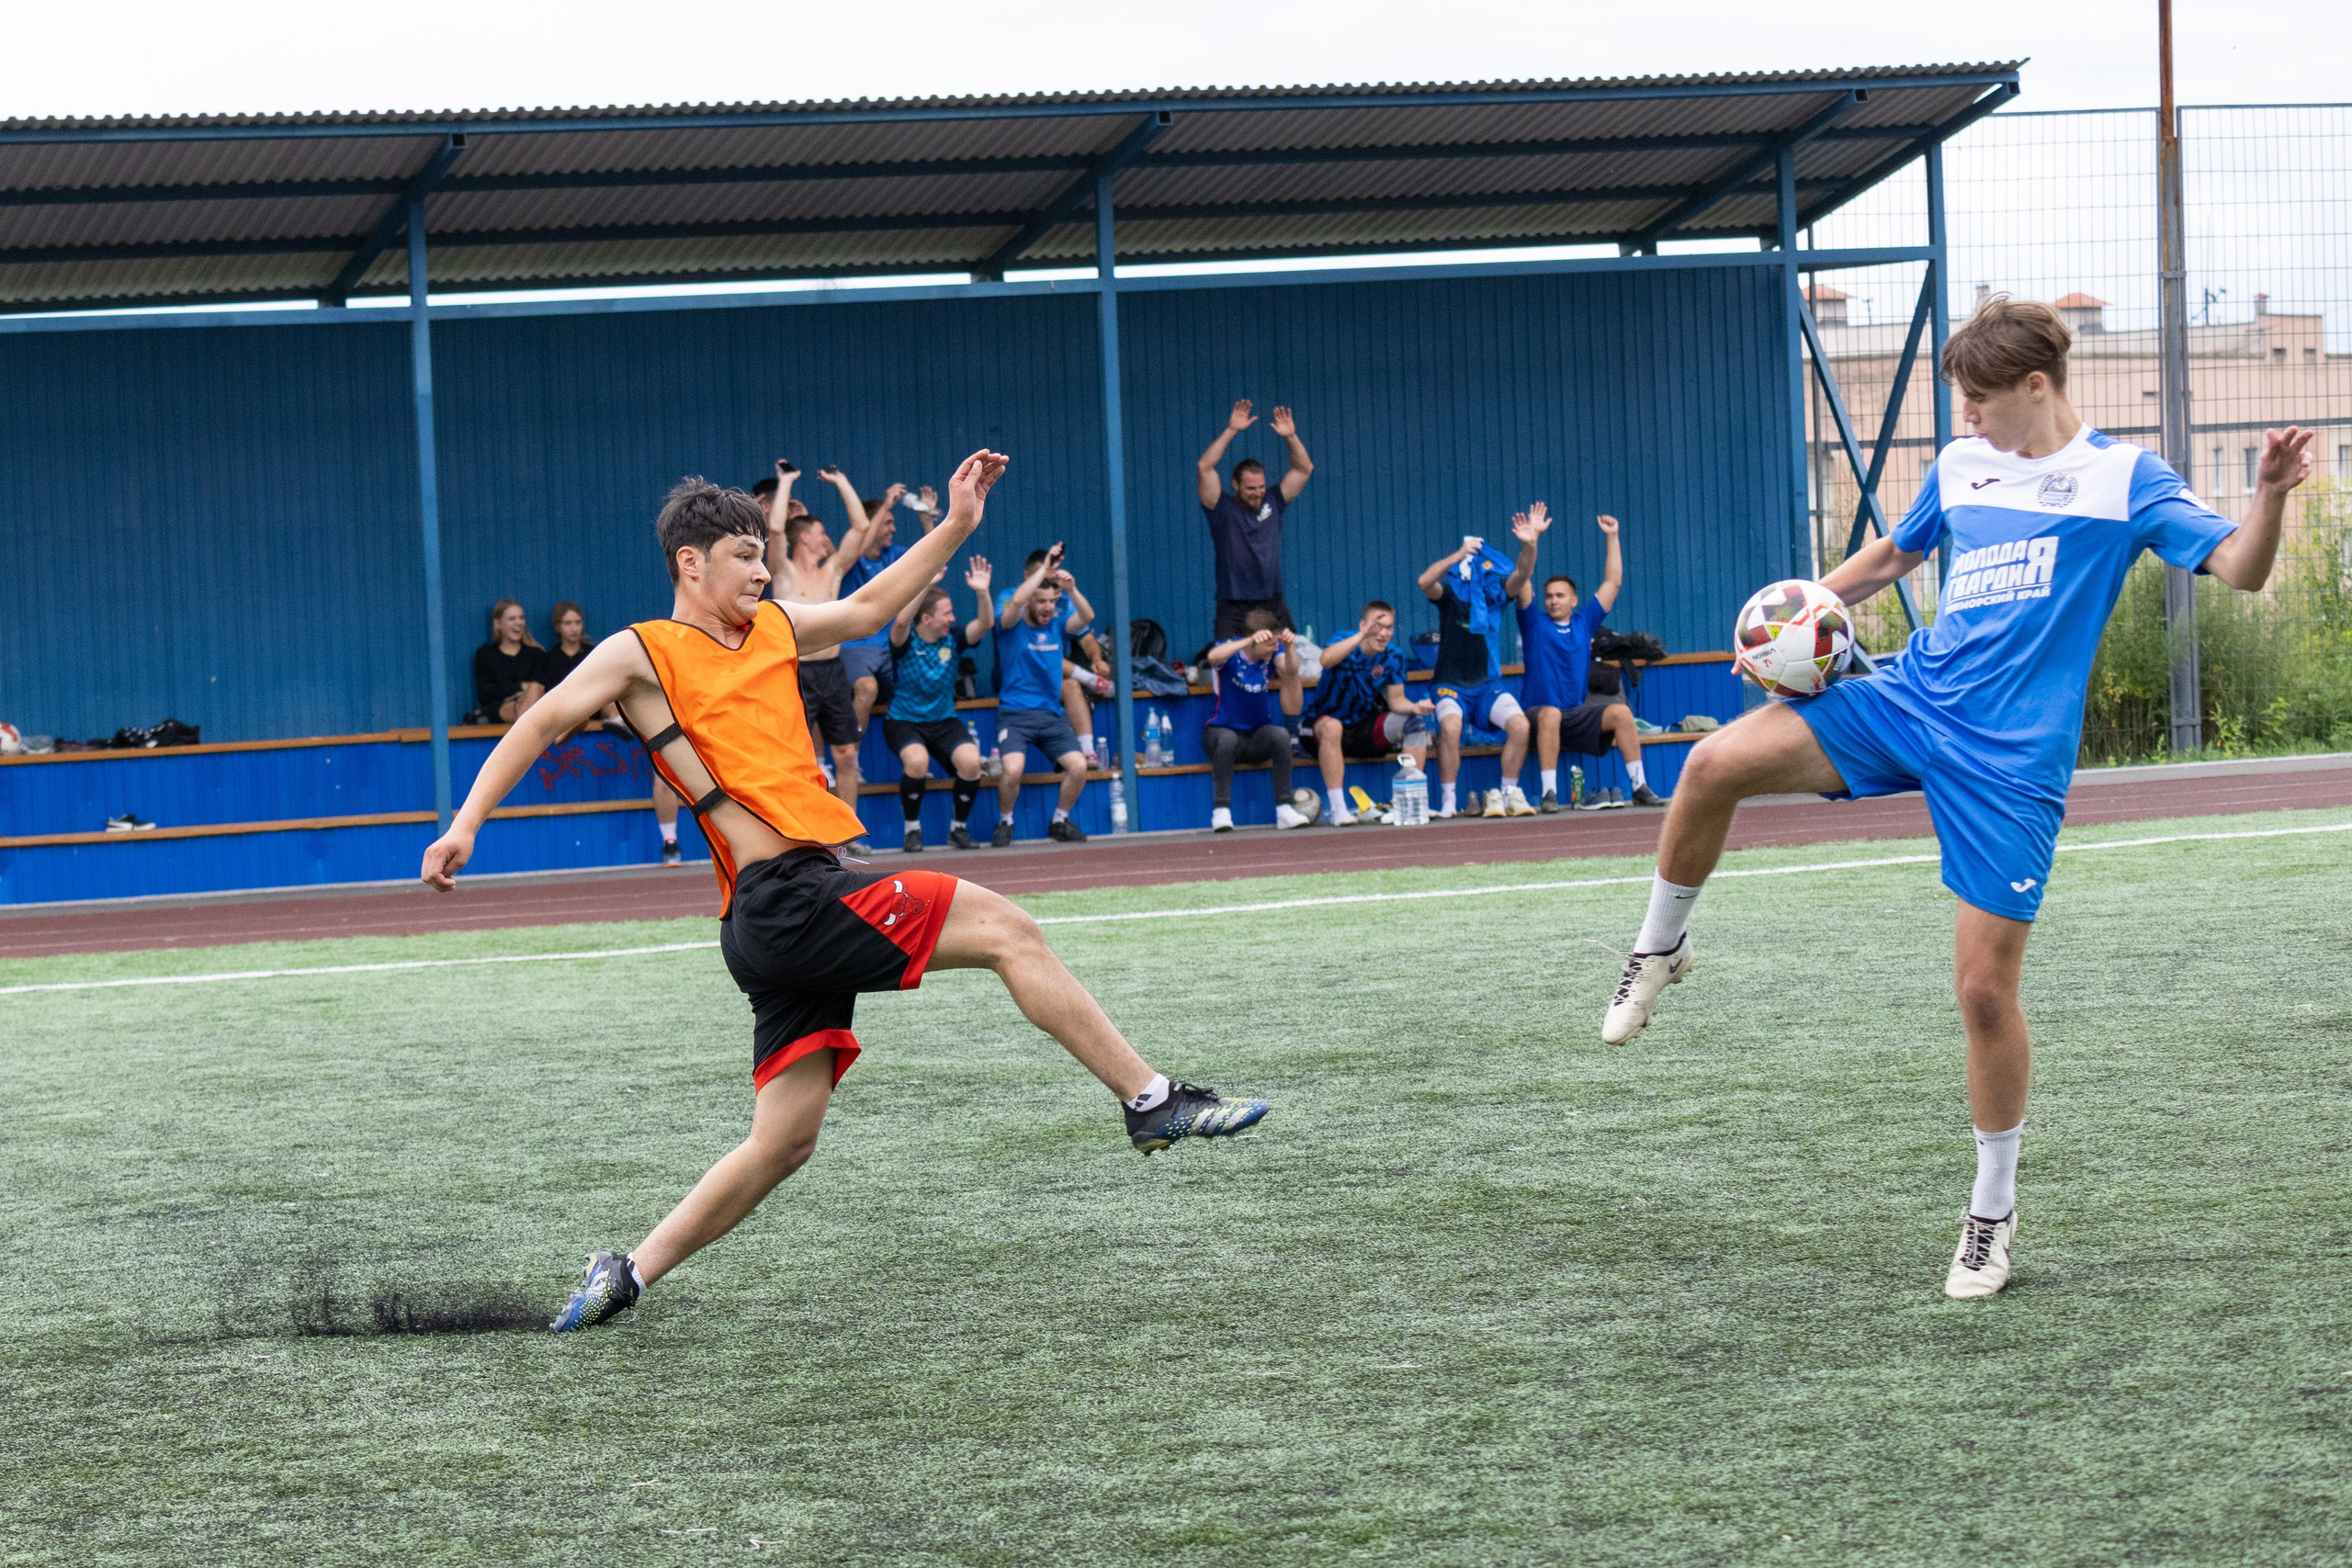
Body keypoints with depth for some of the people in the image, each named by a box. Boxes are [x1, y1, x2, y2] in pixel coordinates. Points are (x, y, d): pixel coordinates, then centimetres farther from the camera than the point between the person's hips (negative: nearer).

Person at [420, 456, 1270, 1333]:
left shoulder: (772, 630, 21)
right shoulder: (642, 653, 1)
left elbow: (868, 609, 33)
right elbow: (542, 723, -1)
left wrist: (954, 527, 27)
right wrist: (467, 822, -10)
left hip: (803, 911, 9)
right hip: (784, 894, -8)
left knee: (783, 1142, 8)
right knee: (1006, 931, -11)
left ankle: (626, 1276, 12)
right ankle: (1152, 1102, -7)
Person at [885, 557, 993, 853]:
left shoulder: (954, 638, 1)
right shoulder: (906, 641, -10)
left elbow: (984, 624, -13)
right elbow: (901, 621, -32)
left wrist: (982, 592, -31)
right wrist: (925, 585, -42)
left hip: (944, 721, 3)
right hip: (904, 721, -3)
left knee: (971, 761, -25)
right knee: (917, 760, -34)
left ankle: (959, 828, -2)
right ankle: (912, 829, -12)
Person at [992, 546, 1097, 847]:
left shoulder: (1057, 625, 10)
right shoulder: (1012, 626, -2)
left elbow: (1086, 617, -7)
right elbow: (1016, 602, -23)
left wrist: (1072, 590, -24)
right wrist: (1044, 568, -19)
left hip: (1051, 715, 4)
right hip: (1015, 713, -4)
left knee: (1078, 765, -15)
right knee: (1013, 769, -27)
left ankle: (1060, 822, 10)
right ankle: (1005, 823, 2)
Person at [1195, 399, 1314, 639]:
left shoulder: (1273, 503, 10)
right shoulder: (1222, 508, 0)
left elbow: (1304, 468, 12)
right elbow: (1204, 467, -11)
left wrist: (1290, 437, -4)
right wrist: (1231, 431, -14)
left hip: (1273, 607, 4)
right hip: (1234, 609, -4)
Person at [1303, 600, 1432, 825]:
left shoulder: (1393, 656, -1)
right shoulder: (1345, 642, -16)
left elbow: (1396, 700, 1)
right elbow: (1326, 660, -39)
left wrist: (1415, 707, -21)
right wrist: (1362, 635, -46)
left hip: (1365, 727, 5)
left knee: (1414, 723, -15)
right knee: (1331, 727, -38)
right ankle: (1338, 809, -38)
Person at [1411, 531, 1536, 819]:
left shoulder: (1497, 591, 7)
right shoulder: (1450, 592, -2)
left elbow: (1522, 574, -10)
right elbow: (1425, 581, -23)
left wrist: (1529, 544, -30)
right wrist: (1460, 555, -35)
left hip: (1489, 685, 3)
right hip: (1450, 685, -3)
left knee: (1520, 724, -23)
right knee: (1450, 726, -33)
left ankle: (1509, 794, -8)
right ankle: (1447, 803, -23)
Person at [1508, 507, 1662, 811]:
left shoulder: (1584, 623, 16)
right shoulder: (1535, 623, 7)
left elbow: (1612, 582, 17)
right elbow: (1523, 584, -6)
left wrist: (1612, 537, 13)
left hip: (1578, 715, 3)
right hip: (1540, 714, -3)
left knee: (1620, 712, -22)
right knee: (1550, 714, -38)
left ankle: (1640, 788, -20)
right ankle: (1549, 794, -38)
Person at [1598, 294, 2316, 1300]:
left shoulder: (2122, 476, -3)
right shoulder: (1960, 466, 12)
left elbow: (2238, 567, -11)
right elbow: (1895, 553, 30)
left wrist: (2271, 495, -30)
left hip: (2012, 760, -4)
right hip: (1911, 696, 4)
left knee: (1985, 988, -5)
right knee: (1716, 764, -17)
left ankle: (1993, 1215, 13)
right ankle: (1660, 951, 8)